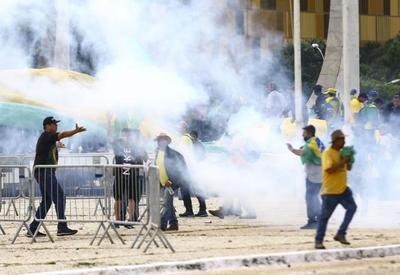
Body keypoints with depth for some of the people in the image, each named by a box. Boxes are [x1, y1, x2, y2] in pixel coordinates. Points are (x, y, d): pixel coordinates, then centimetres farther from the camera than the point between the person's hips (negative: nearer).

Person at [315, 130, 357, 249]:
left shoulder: (342, 152, 10)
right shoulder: (327, 153, -14)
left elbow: (349, 168, 15)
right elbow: (329, 169, -26)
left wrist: (349, 160, -5)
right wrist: (342, 162, -26)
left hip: (343, 189, 7)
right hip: (330, 190, -7)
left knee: (352, 207, -5)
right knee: (325, 216, -1)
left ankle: (340, 234, 2)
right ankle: (318, 241, 7)